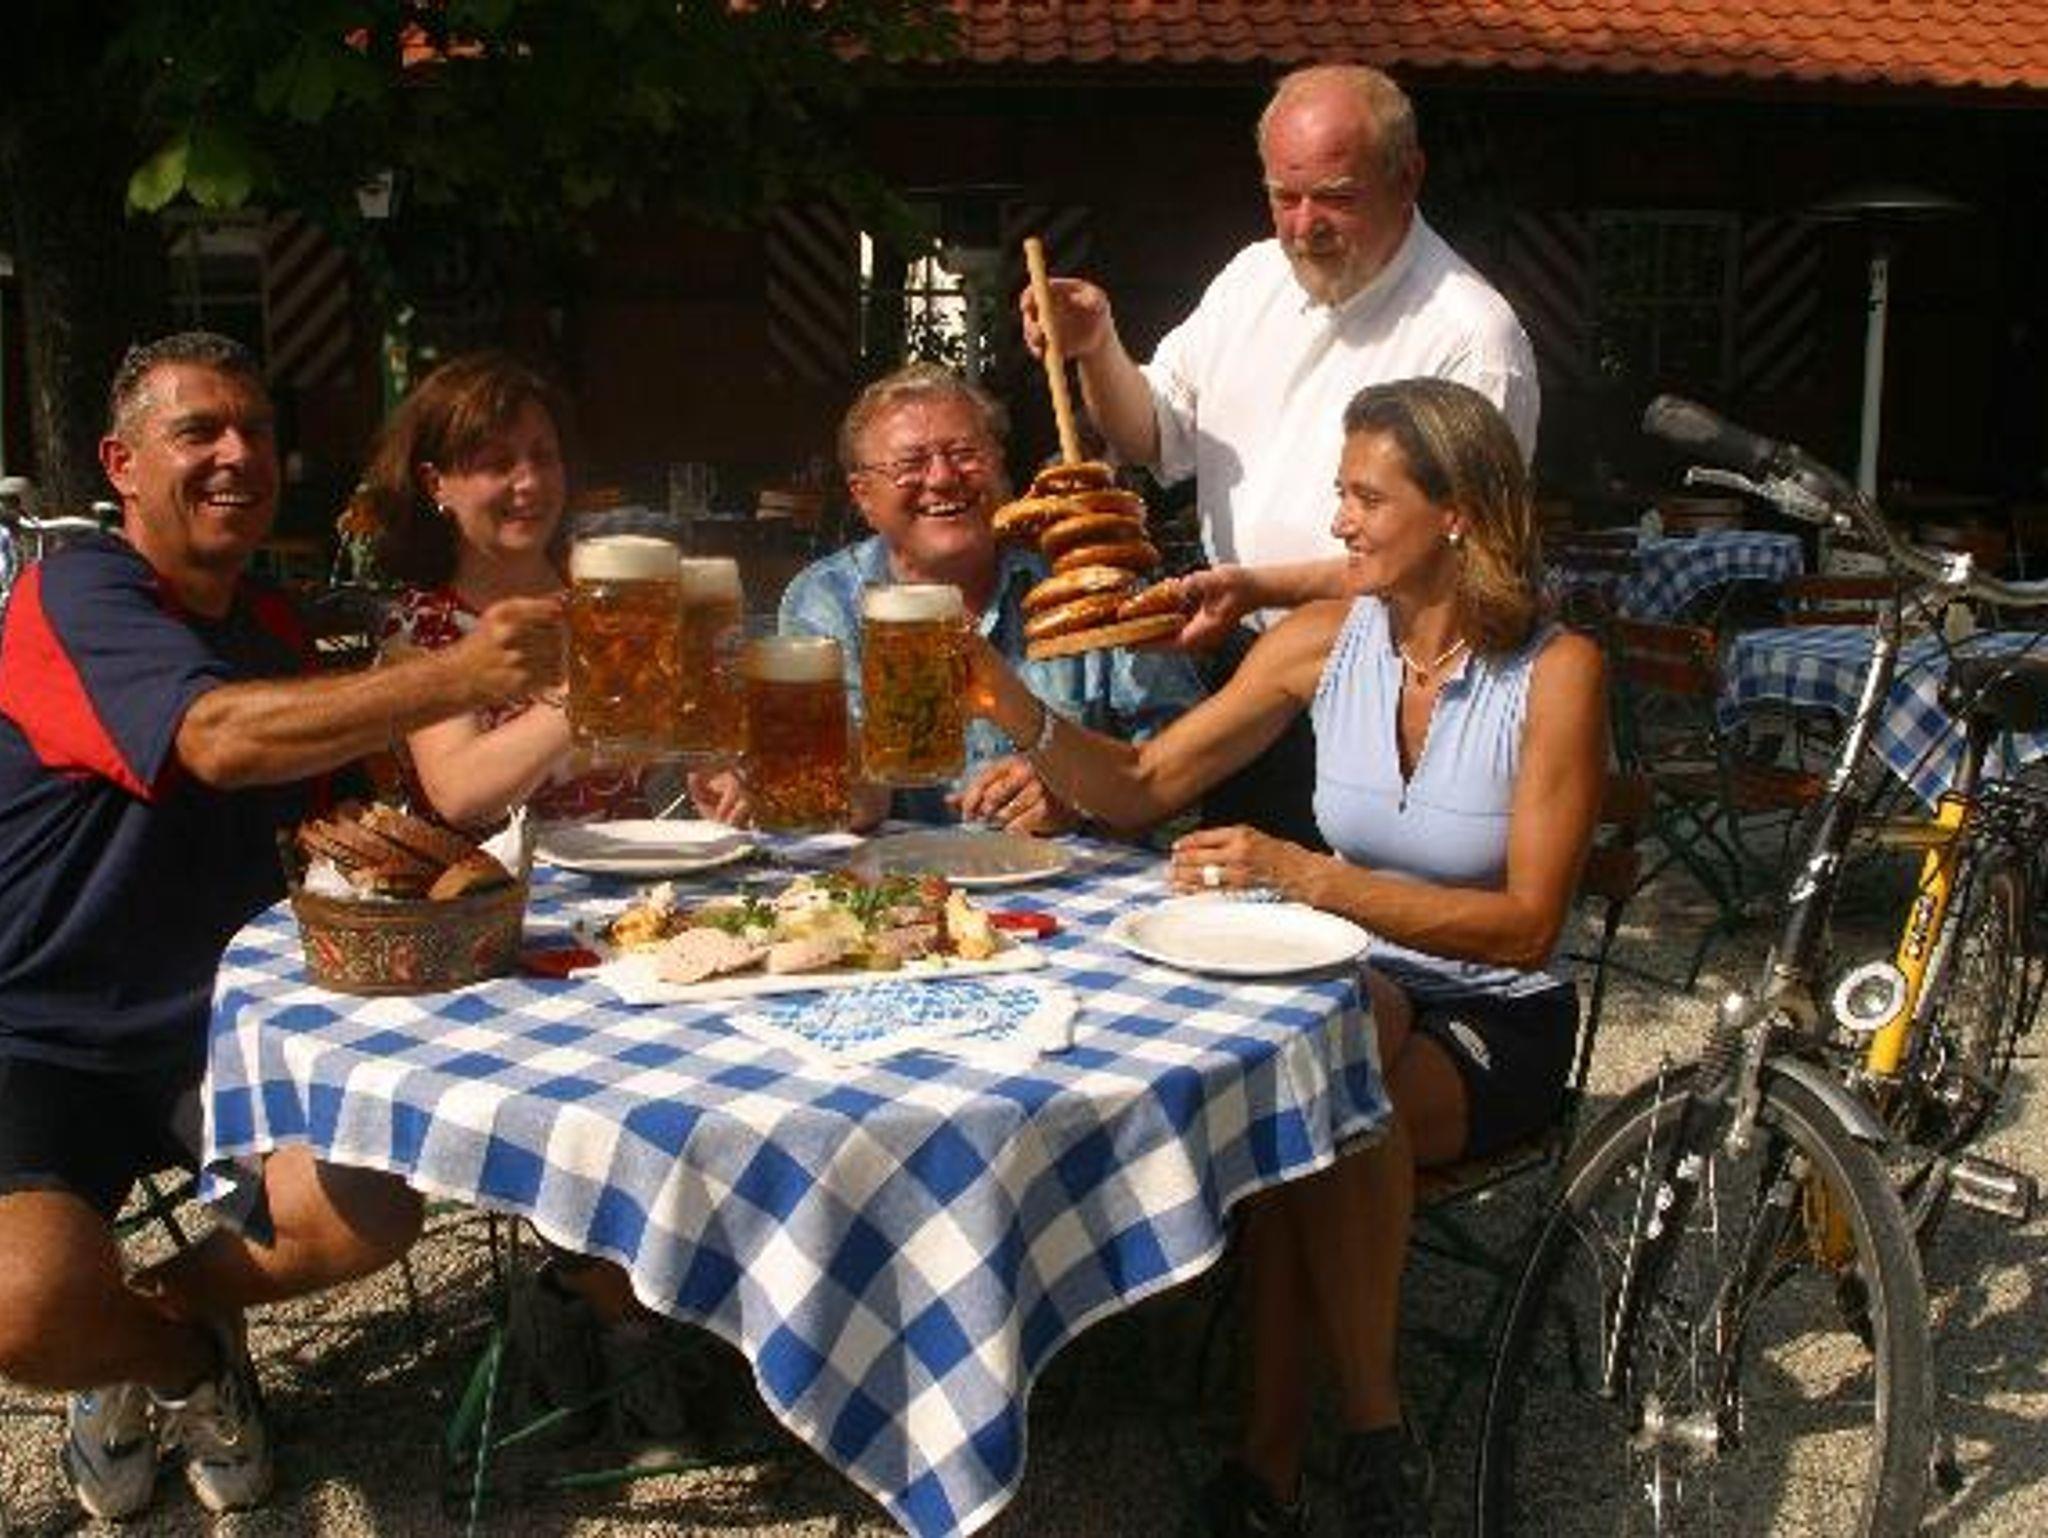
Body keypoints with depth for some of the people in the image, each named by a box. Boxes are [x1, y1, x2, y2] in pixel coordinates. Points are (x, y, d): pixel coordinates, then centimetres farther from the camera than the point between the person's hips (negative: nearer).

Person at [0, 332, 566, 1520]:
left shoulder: (267, 622, 10)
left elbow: (317, 802, 15)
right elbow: (217, 740, -35)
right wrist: (452, 676, -49)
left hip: (221, 1025, 6)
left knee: (378, 1213, -16)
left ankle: (147, 1322, 13)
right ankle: (188, 1358, 7)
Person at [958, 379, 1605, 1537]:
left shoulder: (1557, 672, -12)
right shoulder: (1326, 639, -1)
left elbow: (1527, 922, -17)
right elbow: (1142, 788, 0)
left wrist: (1304, 875, -26)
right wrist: (1018, 712, -18)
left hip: (1497, 1022, -3)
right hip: (1357, 994, 3)